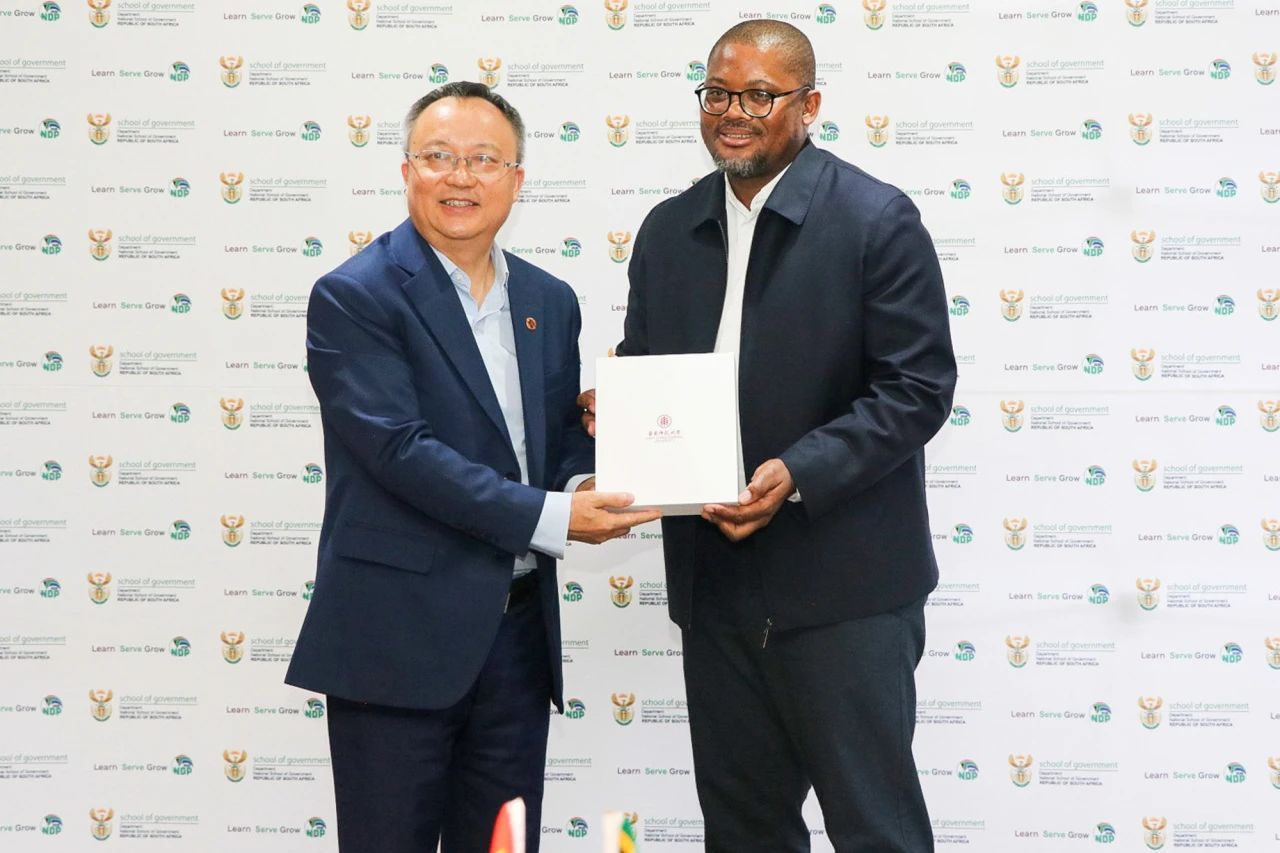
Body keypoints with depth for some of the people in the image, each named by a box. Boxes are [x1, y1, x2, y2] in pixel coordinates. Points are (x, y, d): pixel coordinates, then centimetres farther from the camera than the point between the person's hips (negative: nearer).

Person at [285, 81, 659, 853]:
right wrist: (549, 518, -21)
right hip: (398, 634, -6)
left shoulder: (550, 302, 11)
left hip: (519, 632, 6)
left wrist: (581, 486, -7)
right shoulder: (354, 297, -9)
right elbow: (399, 448, -18)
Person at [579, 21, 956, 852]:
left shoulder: (877, 218, -8)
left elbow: (919, 387, -12)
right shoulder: (669, 230, 10)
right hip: (716, 584, 6)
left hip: (842, 583, -6)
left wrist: (798, 475, -24)